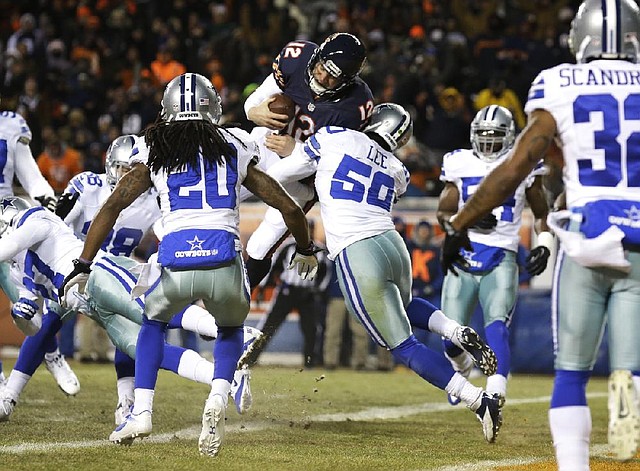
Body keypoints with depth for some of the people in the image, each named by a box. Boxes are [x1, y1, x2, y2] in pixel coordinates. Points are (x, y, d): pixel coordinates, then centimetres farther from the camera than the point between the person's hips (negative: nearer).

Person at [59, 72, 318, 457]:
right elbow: (289, 208, 21)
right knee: (231, 329, 32)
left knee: (155, 321, 32)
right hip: (224, 260, 0)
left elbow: (113, 205, 7)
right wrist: (305, 249, 39)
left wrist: (82, 267, 8)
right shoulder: (236, 148, 20)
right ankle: (218, 399, 5)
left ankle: (142, 411, 17)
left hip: (175, 263, 0)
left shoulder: (154, 152, 18)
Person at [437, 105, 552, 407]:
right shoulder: (460, 166, 6)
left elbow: (541, 213, 16)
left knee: (496, 330, -23)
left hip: (501, 260, -2)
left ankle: (495, 396, -37)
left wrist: (544, 245, -1)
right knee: (451, 341, 5)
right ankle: (463, 368, 40)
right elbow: (443, 213, 9)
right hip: (463, 259, 2)